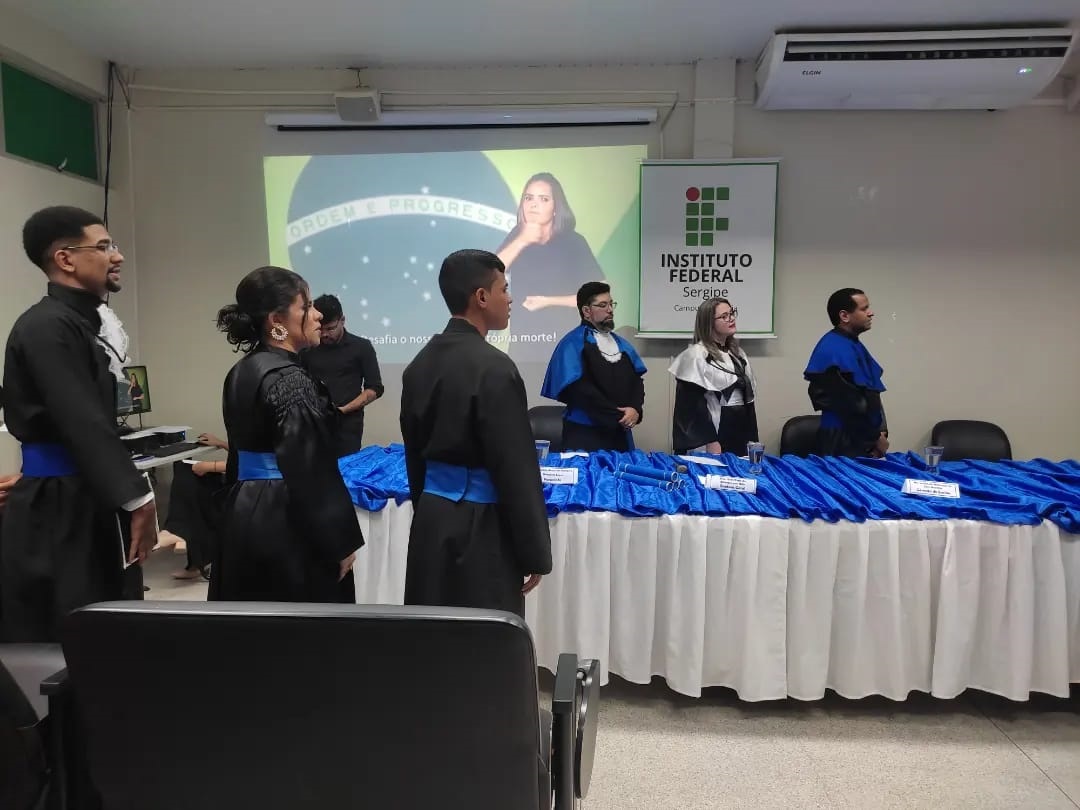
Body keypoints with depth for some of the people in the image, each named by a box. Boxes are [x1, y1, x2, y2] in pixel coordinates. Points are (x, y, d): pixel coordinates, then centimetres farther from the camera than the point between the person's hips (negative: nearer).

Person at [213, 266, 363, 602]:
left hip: (244, 515, 9)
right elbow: (312, 471, -21)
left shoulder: (240, 373, 10)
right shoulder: (291, 379, -18)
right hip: (288, 523, -9)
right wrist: (341, 541, -14)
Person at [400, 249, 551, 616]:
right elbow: (516, 469, -18)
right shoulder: (494, 367, -19)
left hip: (430, 521, 8)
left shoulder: (419, 362, 5)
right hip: (480, 527, -8)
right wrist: (534, 553, -9)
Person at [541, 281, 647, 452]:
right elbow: (580, 390, -16)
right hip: (585, 433, -6)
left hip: (620, 433, 6)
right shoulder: (573, 344, -7)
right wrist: (617, 416, -15)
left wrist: (636, 409, -10)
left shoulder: (621, 343, 15)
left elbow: (636, 379, 10)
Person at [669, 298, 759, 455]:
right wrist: (710, 441, -20)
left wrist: (753, 439, 14)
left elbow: (748, 397, 18)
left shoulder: (738, 353, 14)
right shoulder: (696, 355, -11)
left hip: (741, 429, 7)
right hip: (715, 430, -7)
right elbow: (694, 403, -16)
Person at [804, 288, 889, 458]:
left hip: (862, 439, 10)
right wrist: (875, 437, -11)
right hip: (844, 443, -9)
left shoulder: (853, 345, 13)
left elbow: (870, 394, 16)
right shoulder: (835, 350, -19)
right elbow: (849, 404, -21)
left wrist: (880, 431, 4)